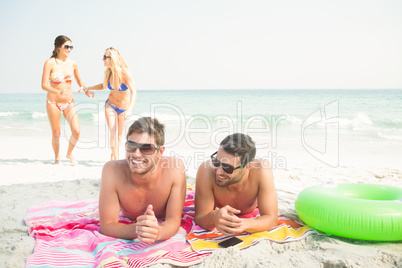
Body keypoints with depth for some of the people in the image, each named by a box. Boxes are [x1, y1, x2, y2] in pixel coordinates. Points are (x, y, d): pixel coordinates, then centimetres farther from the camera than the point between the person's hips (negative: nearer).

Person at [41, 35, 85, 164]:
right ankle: (57, 157, 31)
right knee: (56, 134, 4)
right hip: (53, 103, -3)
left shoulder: (73, 64, 2)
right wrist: (58, 92, -34)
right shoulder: (50, 63, -9)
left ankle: (69, 153, 15)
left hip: (69, 103, 3)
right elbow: (44, 85, -17)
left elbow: (80, 83, 16)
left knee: (76, 131, -13)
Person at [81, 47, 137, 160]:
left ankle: (114, 157, 21)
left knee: (119, 135, 5)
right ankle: (115, 158, -8)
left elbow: (134, 92, -27)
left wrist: (129, 110, -39)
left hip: (123, 108, -2)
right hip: (110, 106, 3)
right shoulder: (109, 72, -5)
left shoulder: (124, 72, -21)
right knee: (113, 133, -10)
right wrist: (88, 88, 9)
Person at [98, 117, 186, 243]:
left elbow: (174, 220, -37)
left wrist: (157, 232, -61)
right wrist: (137, 229, -59)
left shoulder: (175, 168, -41)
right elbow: (106, 225, -38)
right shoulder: (112, 171, -41)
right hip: (129, 223, 0)